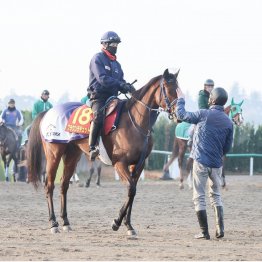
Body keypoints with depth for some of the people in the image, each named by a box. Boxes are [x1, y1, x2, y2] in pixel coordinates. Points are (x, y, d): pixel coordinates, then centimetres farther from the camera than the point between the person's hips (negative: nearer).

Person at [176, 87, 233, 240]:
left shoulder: (204, 115, -9)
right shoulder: (228, 122, 2)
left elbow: (181, 115, 2)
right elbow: (227, 148, 8)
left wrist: (181, 99, 18)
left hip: (201, 162, -4)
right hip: (217, 164, 4)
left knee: (199, 197, 3)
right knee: (216, 196, 19)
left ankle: (205, 232, 0)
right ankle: (220, 229, 9)